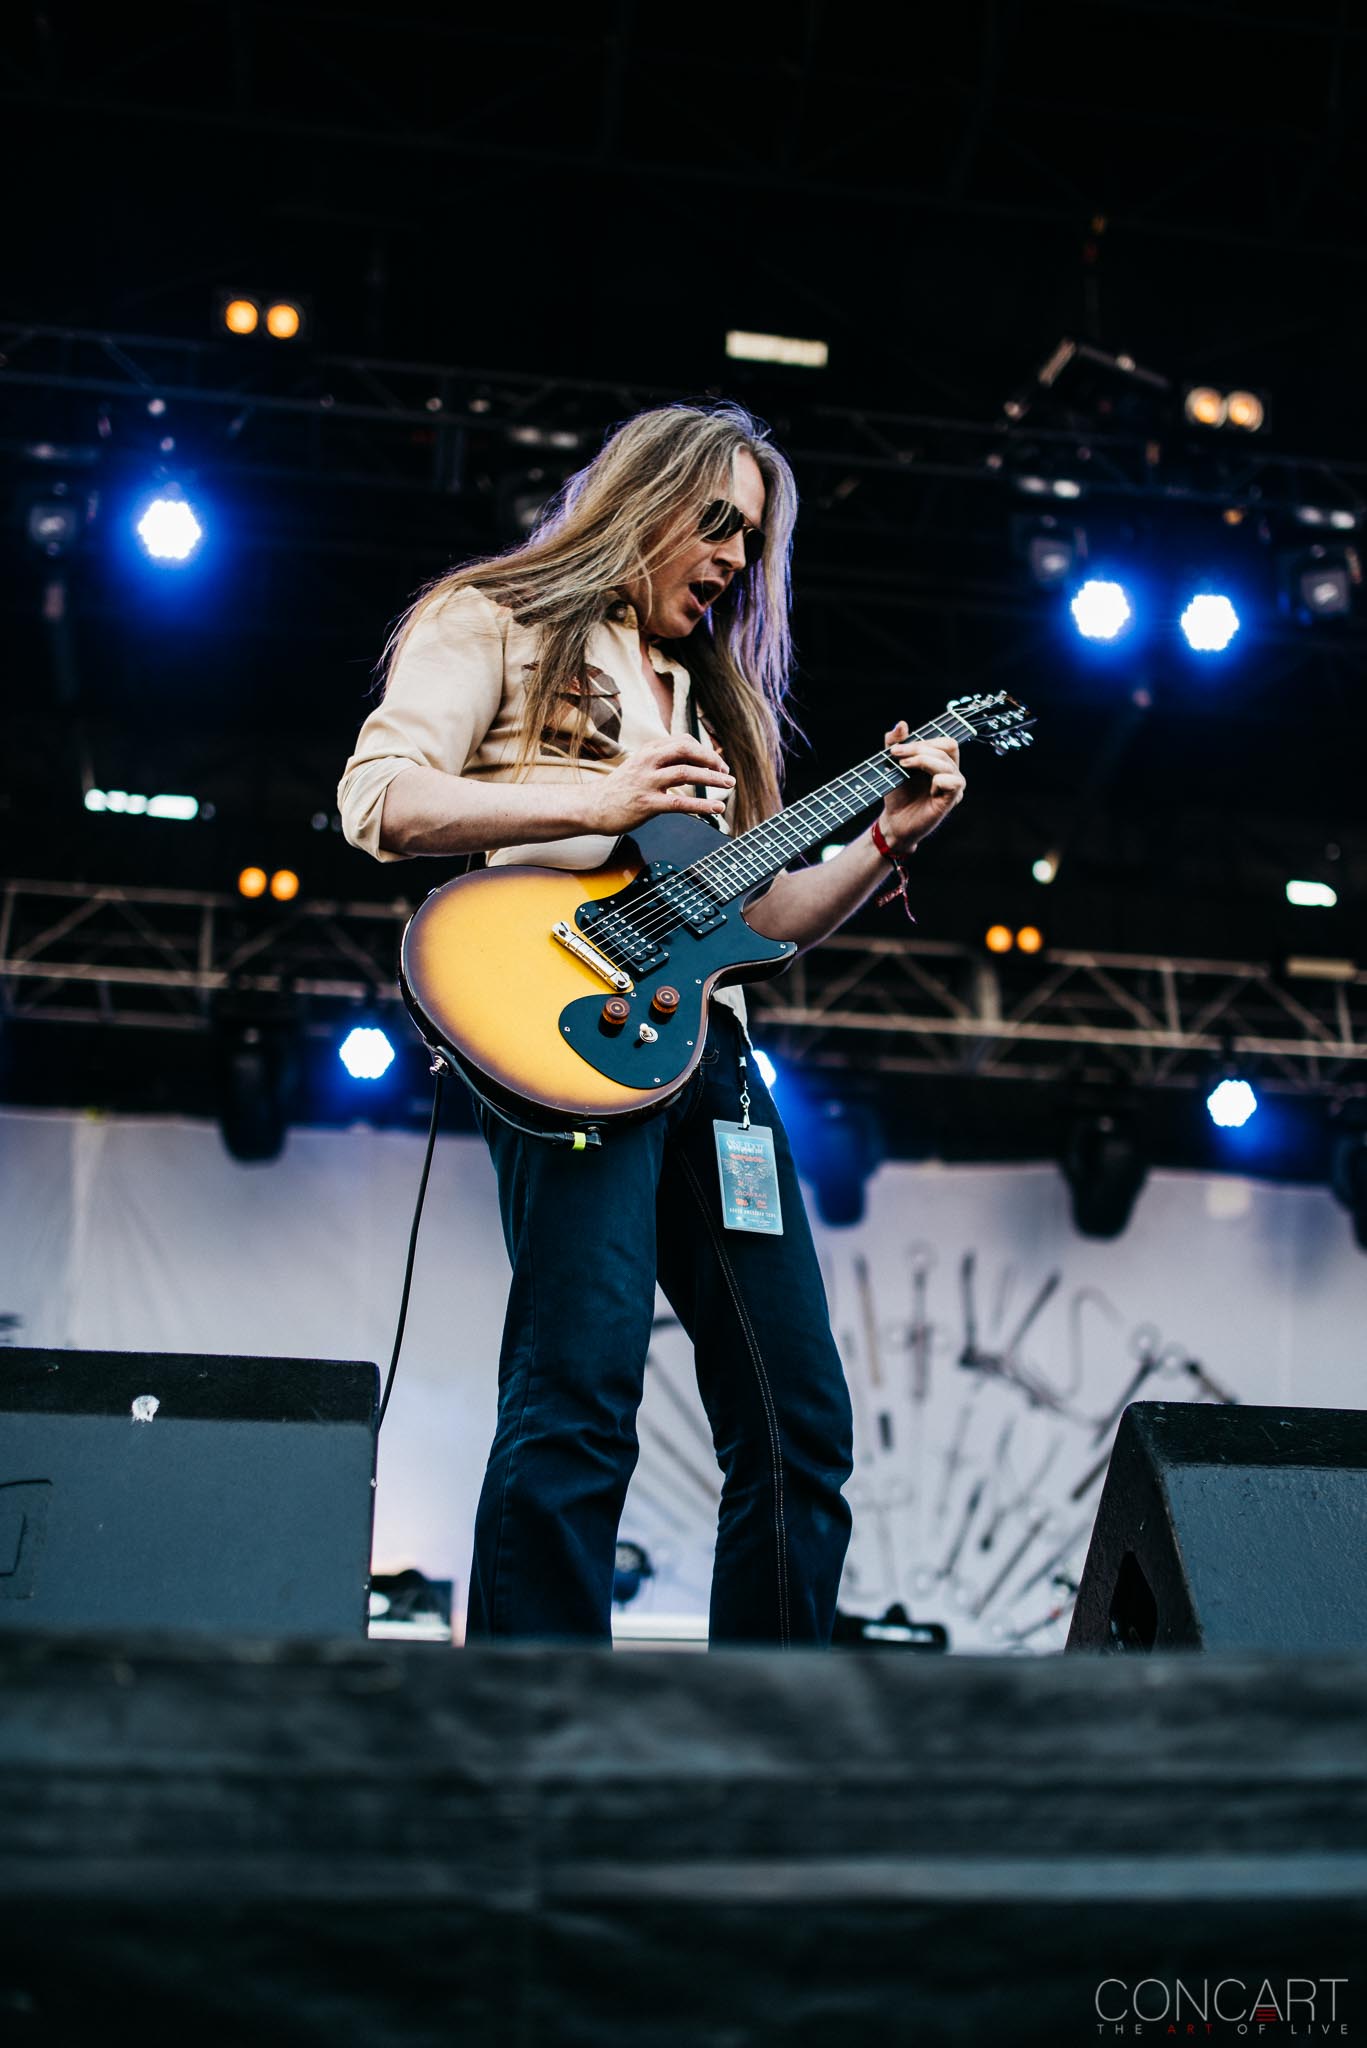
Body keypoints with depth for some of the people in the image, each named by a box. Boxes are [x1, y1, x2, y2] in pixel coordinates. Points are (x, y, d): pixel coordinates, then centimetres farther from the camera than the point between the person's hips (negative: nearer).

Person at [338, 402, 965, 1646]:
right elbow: (379, 800, -5)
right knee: (579, 1398, -20)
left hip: (705, 1040, 7)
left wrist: (890, 839, 12)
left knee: (799, 1423, 3)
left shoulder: (708, 690, 30)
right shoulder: (494, 623, 12)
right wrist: (597, 806, -11)